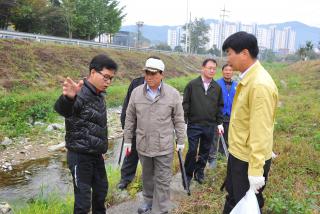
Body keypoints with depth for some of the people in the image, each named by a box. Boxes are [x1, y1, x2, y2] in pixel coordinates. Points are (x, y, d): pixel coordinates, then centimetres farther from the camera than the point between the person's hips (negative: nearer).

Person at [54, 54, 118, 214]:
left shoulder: (99, 95, 7)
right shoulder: (81, 94, -21)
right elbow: (62, 109, -44)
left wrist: (101, 147, 17)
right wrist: (68, 98, -67)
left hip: (96, 154, 9)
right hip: (80, 155, -8)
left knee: (101, 190, 23)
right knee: (83, 200, 0)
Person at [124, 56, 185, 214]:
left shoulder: (173, 94, -8)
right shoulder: (136, 92, -2)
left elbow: (179, 120, 0)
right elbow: (130, 119, 5)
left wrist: (180, 141, 2)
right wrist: (128, 140, 7)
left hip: (164, 146, -2)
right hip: (143, 144, 3)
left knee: (162, 180, 5)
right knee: (147, 176, 21)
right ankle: (148, 199, 43)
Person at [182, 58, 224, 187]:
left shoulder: (217, 87, 6)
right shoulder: (192, 84, -4)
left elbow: (220, 106, 12)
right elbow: (185, 104, -3)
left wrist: (219, 123, 10)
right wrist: (184, 121, -6)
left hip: (210, 126, 3)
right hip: (194, 125, -3)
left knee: (205, 151, 12)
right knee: (192, 151, 0)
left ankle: (199, 171, 30)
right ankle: (188, 174, 18)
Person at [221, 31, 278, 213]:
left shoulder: (260, 85, -25)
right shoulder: (248, 78, 5)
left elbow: (261, 132, -26)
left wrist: (256, 170, -24)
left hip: (250, 159, -9)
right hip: (238, 153, 9)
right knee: (233, 197, 25)